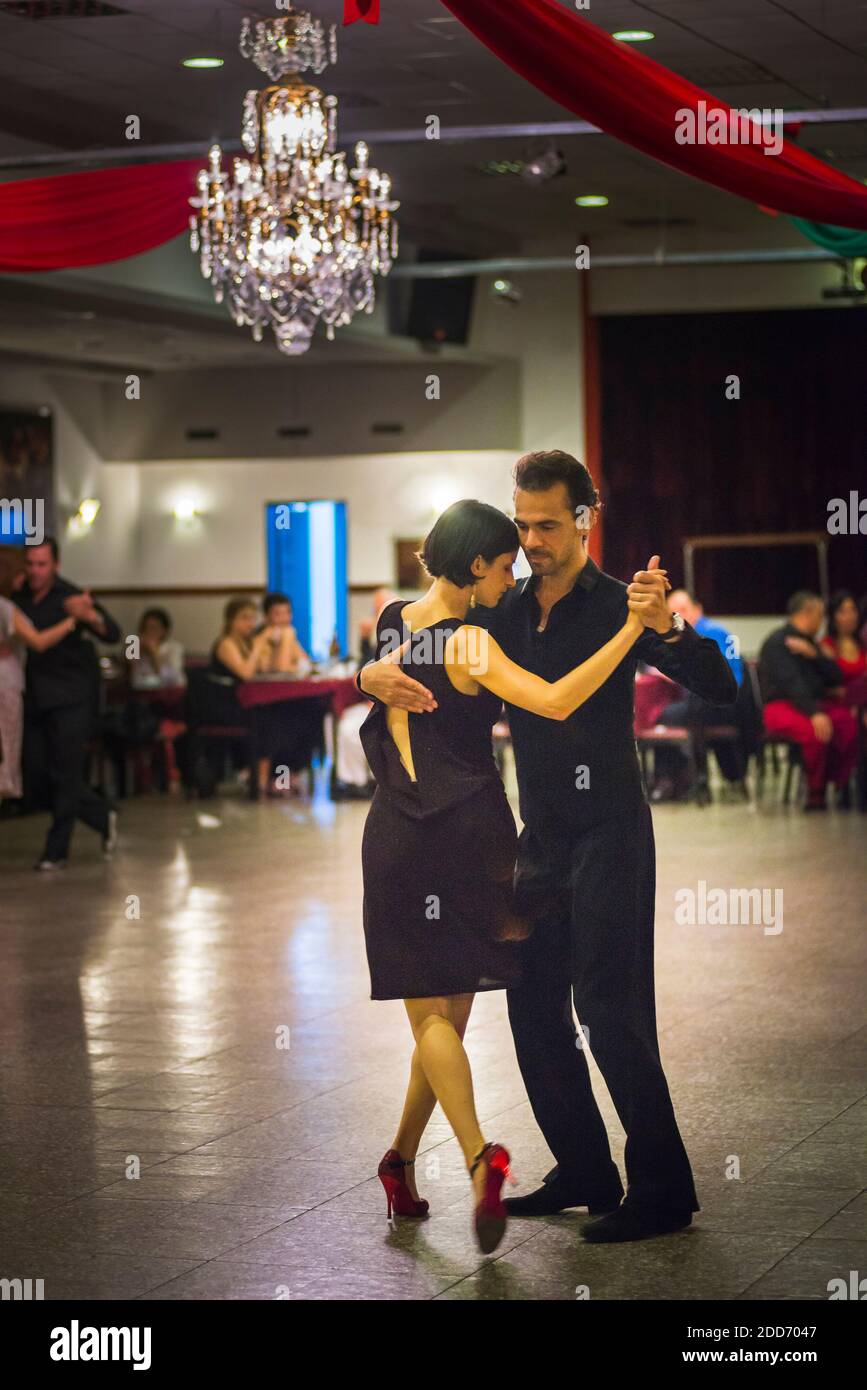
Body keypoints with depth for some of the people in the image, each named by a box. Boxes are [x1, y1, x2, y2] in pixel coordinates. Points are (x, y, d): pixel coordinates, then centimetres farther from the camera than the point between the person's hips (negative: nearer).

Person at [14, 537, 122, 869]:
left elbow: (112, 634, -22)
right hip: (35, 700, 6)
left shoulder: (70, 598, -10)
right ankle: (103, 817, 23)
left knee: (64, 774, -5)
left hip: (70, 700, -6)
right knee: (35, 772, 6)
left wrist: (90, 617, -43)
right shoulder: (19, 598, 7)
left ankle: (57, 850, 5)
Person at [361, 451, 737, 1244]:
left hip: (608, 833, -7)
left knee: (612, 1013, -9)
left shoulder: (616, 608, -8)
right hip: (541, 841, 7)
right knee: (534, 1009, 10)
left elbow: (718, 687, -18)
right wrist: (376, 676, -12)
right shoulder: (505, 616, 9)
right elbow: (425, 668, 12)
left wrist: (666, 626, -36)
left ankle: (663, 1191, -3)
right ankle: (585, 1172, 22)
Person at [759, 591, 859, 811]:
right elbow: (791, 682, -20)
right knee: (815, 729, -38)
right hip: (781, 706, -7)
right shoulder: (777, 642, -6)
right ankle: (816, 792, -22)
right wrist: (814, 713, -33)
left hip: (814, 702, 7)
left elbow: (835, 676, 12)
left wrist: (813, 654, -5)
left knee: (850, 722, -23)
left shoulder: (809, 642, 20)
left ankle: (841, 785, -18)